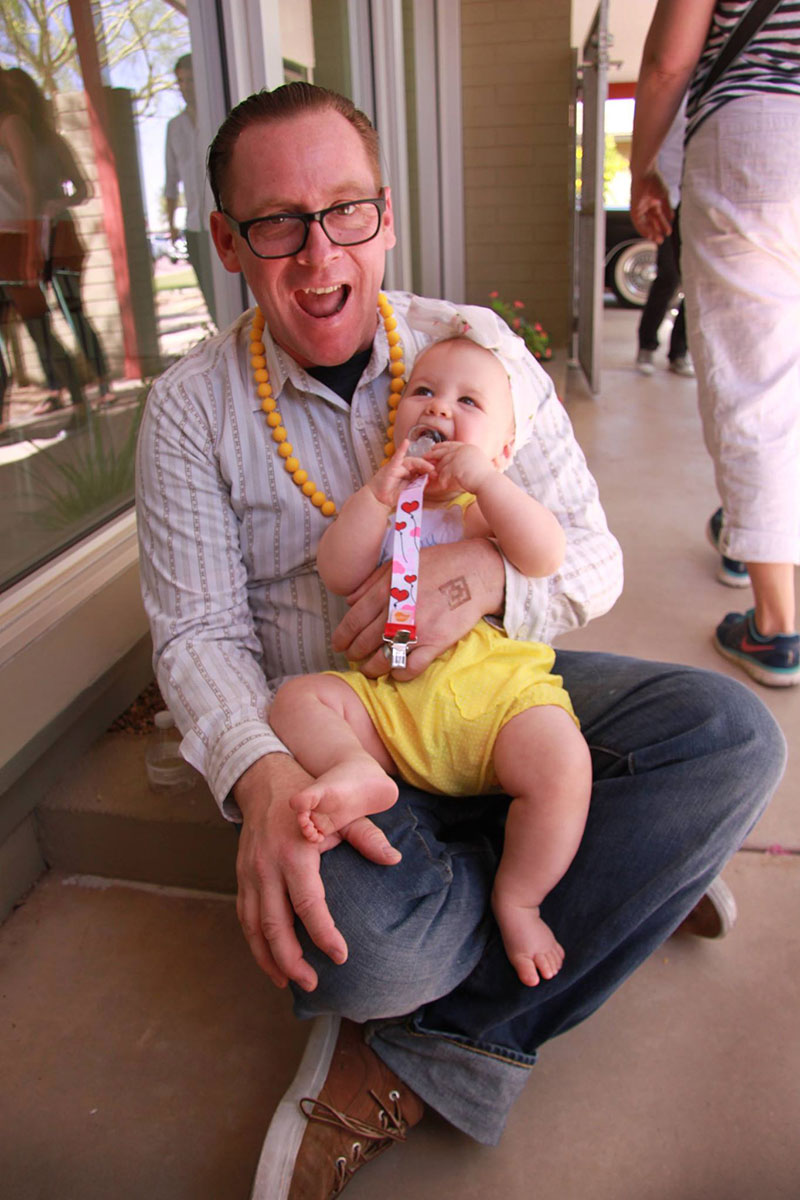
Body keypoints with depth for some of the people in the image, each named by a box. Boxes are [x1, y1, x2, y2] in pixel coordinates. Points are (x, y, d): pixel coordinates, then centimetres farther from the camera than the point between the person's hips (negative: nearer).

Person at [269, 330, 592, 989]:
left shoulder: (496, 503, 11)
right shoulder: (381, 502, 18)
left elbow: (547, 556, -11)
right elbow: (338, 576, 1)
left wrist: (482, 479, -16)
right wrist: (376, 495, -9)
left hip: (497, 685, -2)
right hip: (390, 701, 3)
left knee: (562, 763, -27)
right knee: (297, 699, -11)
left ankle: (516, 900, -6)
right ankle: (358, 770, -35)